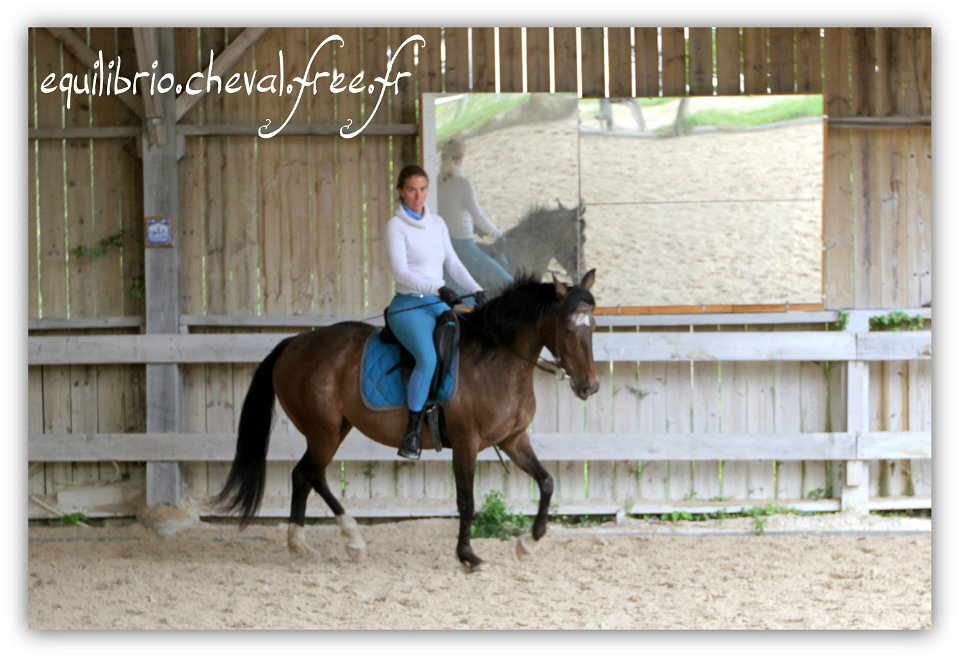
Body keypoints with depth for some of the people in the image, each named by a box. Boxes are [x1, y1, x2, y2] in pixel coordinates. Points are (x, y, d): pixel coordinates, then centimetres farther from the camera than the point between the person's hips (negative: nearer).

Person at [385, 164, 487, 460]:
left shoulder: (437, 223, 13)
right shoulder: (396, 225, -6)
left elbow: (452, 263, 14)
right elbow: (401, 273, -15)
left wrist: (477, 291, 0)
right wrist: (438, 289, -26)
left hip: (438, 305, 7)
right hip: (409, 306, -7)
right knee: (428, 359, -31)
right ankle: (412, 432, -26)